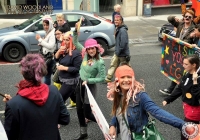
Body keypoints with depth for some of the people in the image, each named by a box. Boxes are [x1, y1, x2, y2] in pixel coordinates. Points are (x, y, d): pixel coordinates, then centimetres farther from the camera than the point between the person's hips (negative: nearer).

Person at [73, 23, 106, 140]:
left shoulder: (100, 62, -20)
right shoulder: (86, 55, -4)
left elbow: (102, 78, -18)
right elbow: (76, 43, 3)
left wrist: (88, 80, -20)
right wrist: (76, 30, -10)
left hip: (90, 87, -7)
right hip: (80, 85, 7)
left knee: (87, 113, 0)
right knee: (79, 110, 13)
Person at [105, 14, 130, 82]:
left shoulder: (123, 30, -21)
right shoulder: (118, 29, 10)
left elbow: (124, 42, -29)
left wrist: (118, 51, -22)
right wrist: (116, 51, 15)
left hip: (123, 54, -9)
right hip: (117, 53, 9)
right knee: (113, 65, 12)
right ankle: (108, 78, 19)